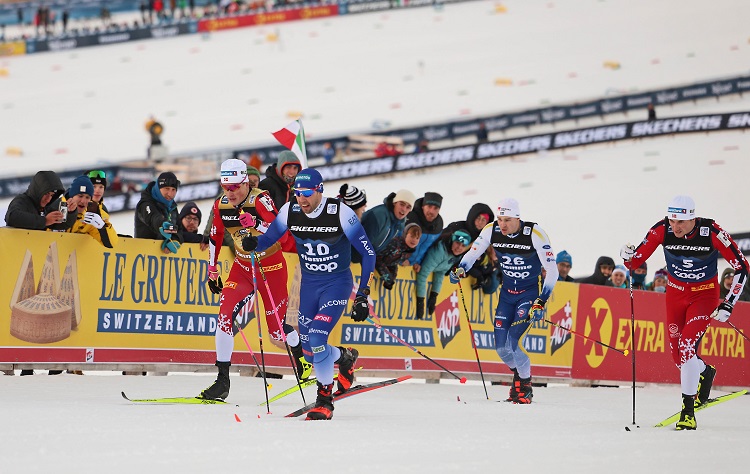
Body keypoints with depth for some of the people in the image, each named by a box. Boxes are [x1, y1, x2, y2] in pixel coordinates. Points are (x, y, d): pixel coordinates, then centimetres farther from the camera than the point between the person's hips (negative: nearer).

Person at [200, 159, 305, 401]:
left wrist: (256, 223, -43)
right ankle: (222, 380, -12)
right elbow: (215, 238, 14)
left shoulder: (260, 200, -20)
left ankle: (302, 353, 35)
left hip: (271, 266, -5)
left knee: (277, 332, 1)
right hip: (242, 266, 5)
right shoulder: (221, 205, -3)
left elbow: (282, 233, -29)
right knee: (225, 313, -16)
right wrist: (212, 271, 15)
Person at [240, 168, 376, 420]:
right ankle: (345, 357, 39)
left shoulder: (340, 213, -20)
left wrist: (363, 295, -18)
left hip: (337, 283, -5)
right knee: (310, 352, 7)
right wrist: (252, 243, -22)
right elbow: (267, 239, 3)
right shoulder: (290, 211, -10)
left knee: (317, 338, -22)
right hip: (309, 284, 5)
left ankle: (325, 400, -5)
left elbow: (368, 253, -14)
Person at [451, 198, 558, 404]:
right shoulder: (491, 231, -11)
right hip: (507, 293, 5)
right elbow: (472, 253, 0)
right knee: (501, 347, 0)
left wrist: (541, 302, -30)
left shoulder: (534, 234, -22)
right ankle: (519, 374, 31)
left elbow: (552, 270, -21)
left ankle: (525, 387, 1)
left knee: (513, 340, -19)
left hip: (530, 293, -5)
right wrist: (460, 269, -23)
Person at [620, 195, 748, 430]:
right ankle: (705, 373, 41)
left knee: (687, 347, -22)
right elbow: (636, 260, -10)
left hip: (704, 295, -4)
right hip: (676, 294, 4)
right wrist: (628, 257, -34)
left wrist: (728, 304, -19)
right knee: (678, 356, 6)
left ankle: (688, 410, -14)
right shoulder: (661, 230, -18)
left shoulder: (712, 233, -25)